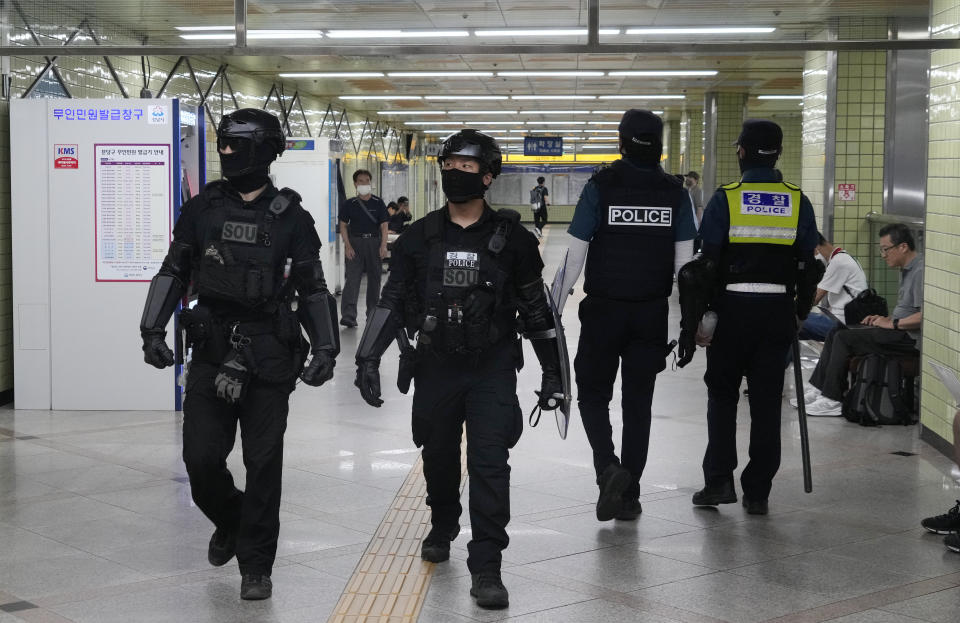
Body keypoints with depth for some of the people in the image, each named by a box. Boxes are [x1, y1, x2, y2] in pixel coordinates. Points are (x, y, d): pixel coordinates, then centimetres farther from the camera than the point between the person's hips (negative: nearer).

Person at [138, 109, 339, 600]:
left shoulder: (290, 219, 0)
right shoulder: (201, 210, 5)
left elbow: (314, 289, 4)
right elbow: (173, 272, 11)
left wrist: (325, 348, -5)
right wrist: (153, 329, 1)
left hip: (268, 357, -2)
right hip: (211, 352, 2)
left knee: (263, 464, 1)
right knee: (200, 457, -1)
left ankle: (256, 565, 14)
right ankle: (230, 521, 31)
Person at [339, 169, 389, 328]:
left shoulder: (378, 203, 5)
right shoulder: (350, 204, 4)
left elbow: (384, 225, 4)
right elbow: (343, 225, 4)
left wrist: (383, 245, -7)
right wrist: (347, 246, -7)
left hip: (374, 242, 2)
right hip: (355, 242, -2)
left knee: (374, 278, 8)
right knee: (352, 277, -12)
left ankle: (372, 313, 20)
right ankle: (348, 315, -20)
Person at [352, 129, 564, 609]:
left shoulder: (511, 238, -1)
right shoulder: (420, 238, 3)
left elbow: (535, 308, 6)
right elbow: (393, 301, 5)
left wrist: (552, 371, 7)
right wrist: (369, 356, -5)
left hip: (493, 371, -2)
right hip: (435, 368, 3)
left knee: (489, 463, -11)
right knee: (438, 457, 15)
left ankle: (486, 567, -5)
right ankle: (443, 527, 44)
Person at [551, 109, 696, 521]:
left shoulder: (600, 186, -8)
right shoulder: (674, 192, 0)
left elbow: (575, 255, -8)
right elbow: (684, 261, -1)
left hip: (603, 309, -2)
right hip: (652, 313, 2)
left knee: (593, 392, 13)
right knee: (638, 401, 11)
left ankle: (608, 466, -9)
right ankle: (629, 495, 14)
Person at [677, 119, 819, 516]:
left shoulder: (724, 200, -6)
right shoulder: (798, 203, 3)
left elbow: (705, 265, -8)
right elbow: (808, 267, 6)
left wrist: (694, 319, -3)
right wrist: (800, 314, 17)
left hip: (732, 308, -2)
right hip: (779, 312, 2)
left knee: (722, 394, 13)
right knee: (767, 401, 7)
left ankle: (719, 480, 7)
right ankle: (757, 492, 10)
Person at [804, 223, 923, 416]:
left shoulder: (920, 271, -17)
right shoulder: (906, 269, 17)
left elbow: (925, 315, -27)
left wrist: (892, 323, -18)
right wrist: (884, 318, 10)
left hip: (909, 338, -11)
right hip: (899, 331, 11)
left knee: (844, 338, -18)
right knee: (836, 333, 5)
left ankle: (832, 400, -13)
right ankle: (819, 389, 2)